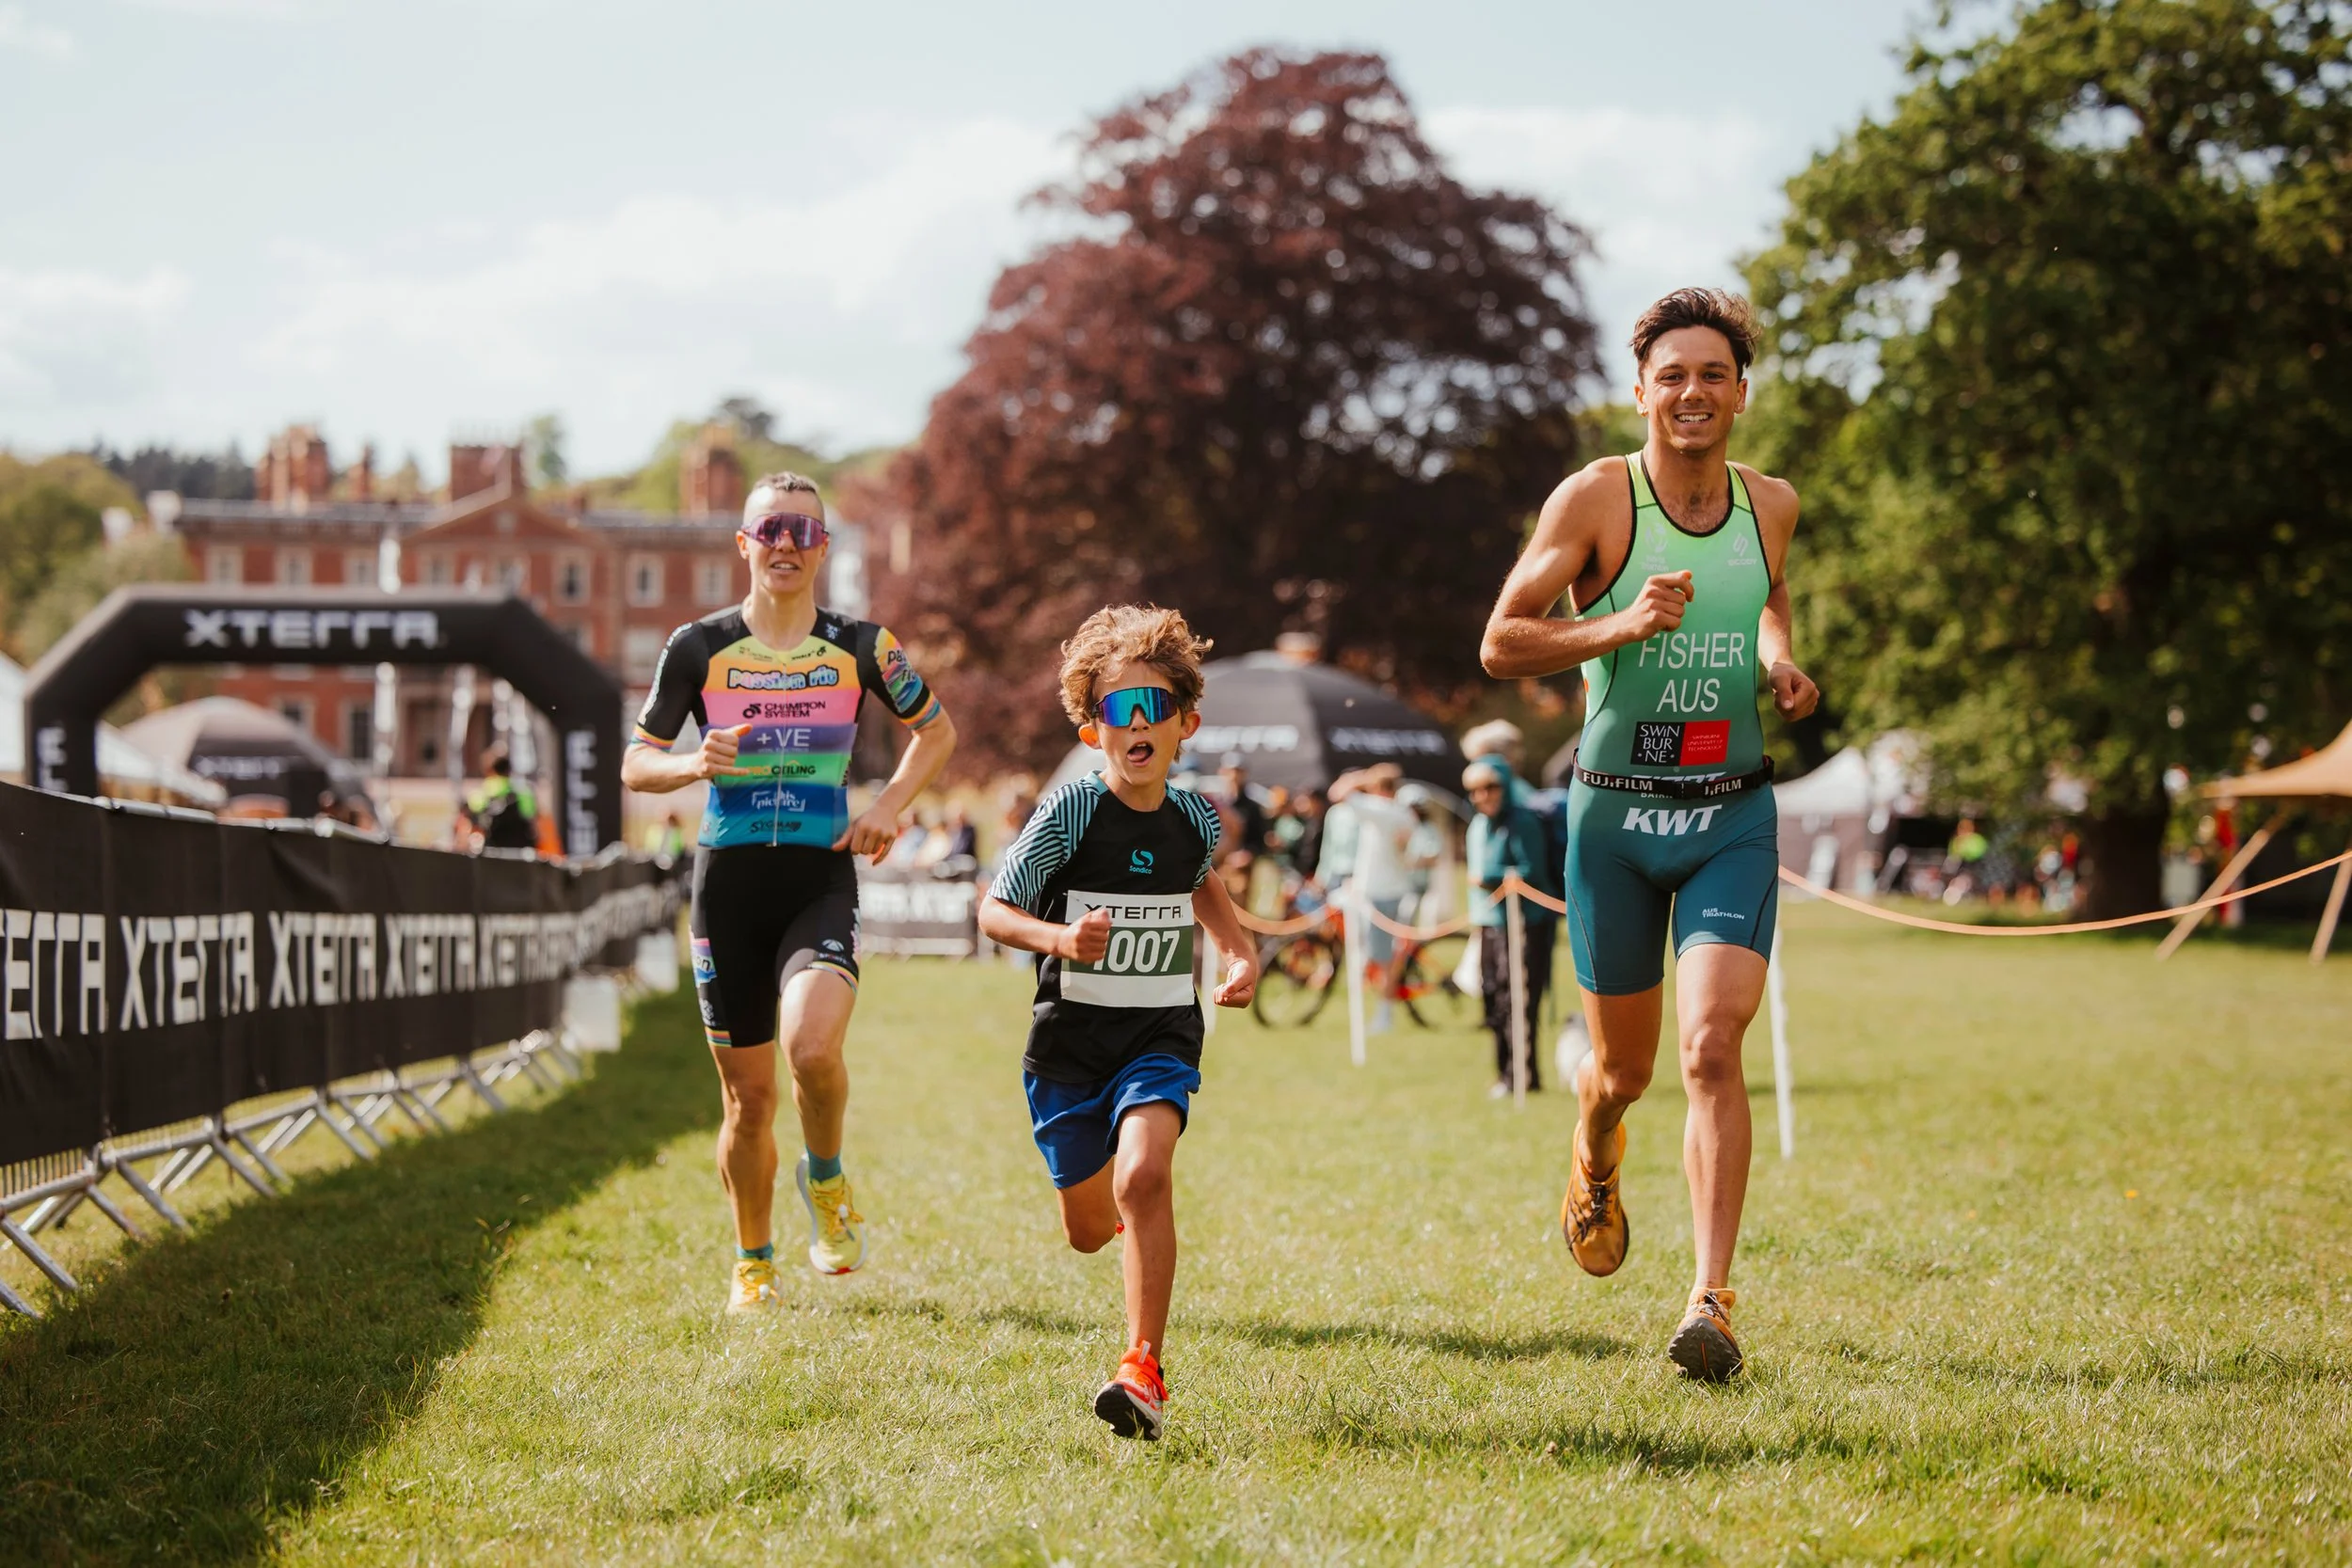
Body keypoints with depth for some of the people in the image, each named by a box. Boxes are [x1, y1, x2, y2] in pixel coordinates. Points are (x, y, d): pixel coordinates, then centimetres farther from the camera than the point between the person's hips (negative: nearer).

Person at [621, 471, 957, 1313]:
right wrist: (696, 763, -15)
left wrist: (890, 805, 2)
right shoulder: (698, 646, 1)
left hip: (822, 880, -1)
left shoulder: (859, 646, 2)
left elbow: (936, 729, 18)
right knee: (748, 1094, 3)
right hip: (728, 885, 1)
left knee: (813, 1044, -27)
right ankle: (753, 1265, 24)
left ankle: (826, 1178, 4)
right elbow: (636, 762, 6)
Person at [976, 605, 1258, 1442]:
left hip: (1161, 1036, 1)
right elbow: (994, 910, -13)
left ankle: (1145, 1371, -21)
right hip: (1070, 1037, -1)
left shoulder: (1194, 818, 0)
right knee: (1089, 1228, 12)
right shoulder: (1071, 810, -13)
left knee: (1143, 1180, -25)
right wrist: (1058, 939, -32)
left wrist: (1240, 951, 10)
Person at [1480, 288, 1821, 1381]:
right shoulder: (1595, 499, -7)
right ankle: (1596, 1165, 49)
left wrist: (1781, 660, 6)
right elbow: (1500, 644, -7)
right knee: (1623, 1066, 12)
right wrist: (1619, 625, -21)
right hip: (1616, 810, -1)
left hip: (1732, 817, 1)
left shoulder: (1771, 505, 5)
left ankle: (1711, 1301, -17)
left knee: (1712, 1048, -17)